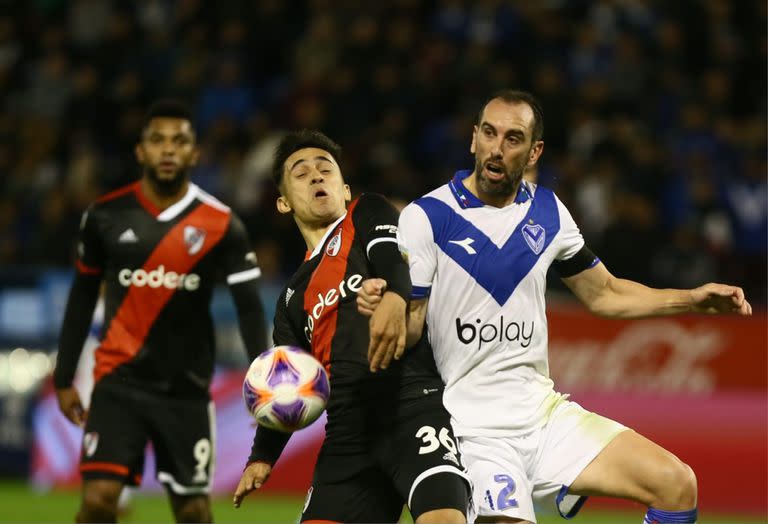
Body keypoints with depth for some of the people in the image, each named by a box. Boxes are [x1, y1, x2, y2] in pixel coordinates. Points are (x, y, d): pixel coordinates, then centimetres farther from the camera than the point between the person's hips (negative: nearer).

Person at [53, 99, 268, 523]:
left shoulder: (221, 225, -4)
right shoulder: (105, 216, 0)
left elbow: (249, 308, -4)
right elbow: (81, 299, 11)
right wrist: (64, 378, 11)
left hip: (187, 388, 0)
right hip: (119, 381, 0)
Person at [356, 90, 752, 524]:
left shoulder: (547, 211, 7)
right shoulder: (426, 217, -8)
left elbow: (603, 294, 19)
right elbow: (409, 328, -8)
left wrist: (693, 300, 8)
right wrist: (383, 308, -30)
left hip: (545, 411, 5)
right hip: (475, 433, -5)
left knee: (677, 485, -9)